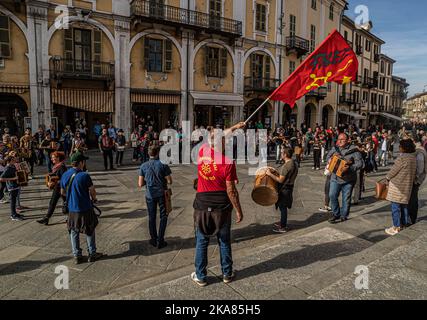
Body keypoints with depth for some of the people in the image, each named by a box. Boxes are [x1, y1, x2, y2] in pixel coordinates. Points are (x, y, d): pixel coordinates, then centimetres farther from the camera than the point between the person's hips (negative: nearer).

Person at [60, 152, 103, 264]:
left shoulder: (65, 175, -2)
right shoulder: (84, 176, -19)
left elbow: (62, 192, 10)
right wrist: (94, 199, 9)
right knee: (90, 231, 12)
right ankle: (92, 254, 21)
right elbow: (93, 192, -12)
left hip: (71, 209, 5)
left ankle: (77, 256, 23)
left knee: (74, 232, 17)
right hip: (85, 209, -5)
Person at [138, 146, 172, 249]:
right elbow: (169, 181, -11)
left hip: (150, 195, 2)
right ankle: (160, 241, 9)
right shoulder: (163, 164, -10)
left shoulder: (143, 166, -4)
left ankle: (154, 239, 23)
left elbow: (140, 184, -3)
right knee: (163, 217, 10)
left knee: (151, 217, 15)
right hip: (162, 194, -2)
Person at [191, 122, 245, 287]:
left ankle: (200, 276, 24)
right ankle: (227, 274, 30)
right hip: (222, 207, -2)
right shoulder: (228, 163, -17)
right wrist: (239, 210, -4)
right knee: (224, 242, 15)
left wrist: (233, 127, 24)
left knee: (202, 242, 13)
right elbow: (231, 190, -15)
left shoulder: (202, 151, -6)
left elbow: (216, 138, 15)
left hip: (202, 206, 2)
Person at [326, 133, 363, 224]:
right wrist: (331, 160, -5)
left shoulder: (353, 150, -8)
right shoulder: (335, 148, 5)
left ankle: (344, 215, 24)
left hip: (348, 179, -3)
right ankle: (336, 214, 15)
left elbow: (360, 163, -11)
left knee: (346, 198, 7)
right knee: (332, 195, -3)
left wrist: (350, 168, -25)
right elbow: (328, 157, 18)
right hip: (335, 178, 3)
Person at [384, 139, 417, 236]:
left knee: (396, 206, -1)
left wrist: (388, 178, 3)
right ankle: (404, 223, 30)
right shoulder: (413, 157, 6)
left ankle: (396, 227, 4)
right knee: (404, 204, 19)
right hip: (407, 185, 8)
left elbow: (394, 170, -14)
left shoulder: (402, 157, -20)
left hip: (397, 185, -8)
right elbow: (414, 172, 14)